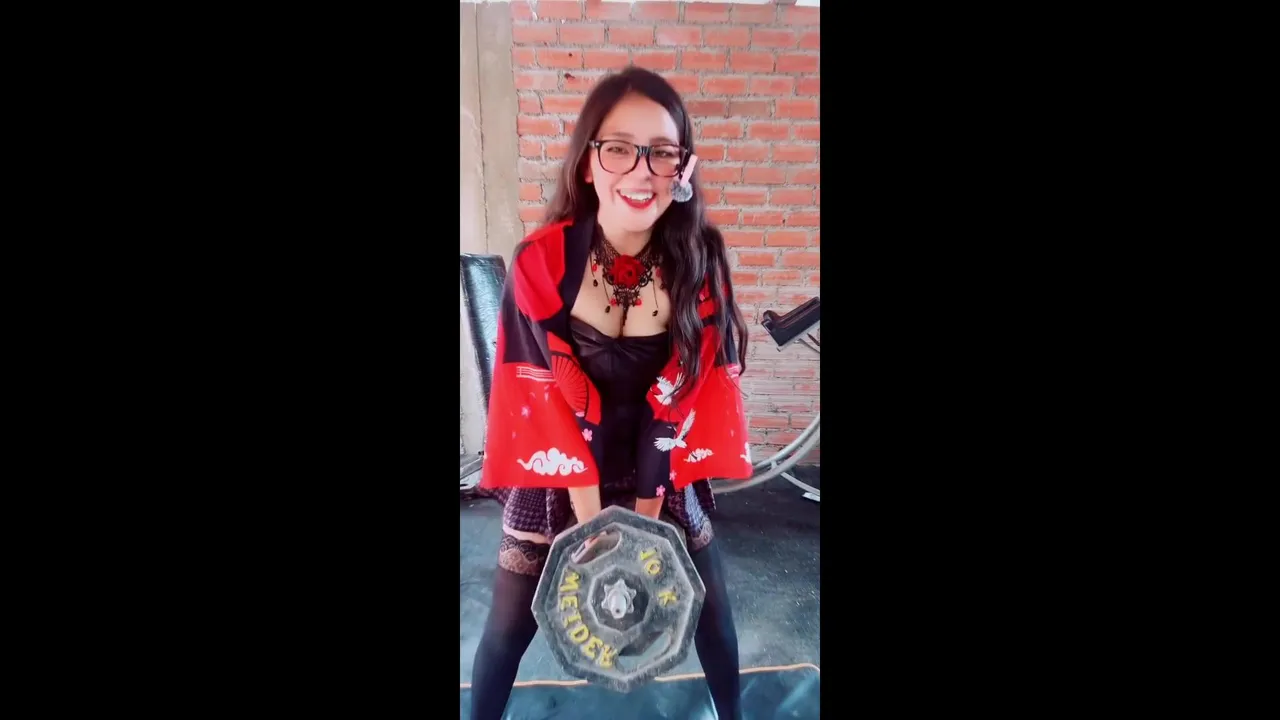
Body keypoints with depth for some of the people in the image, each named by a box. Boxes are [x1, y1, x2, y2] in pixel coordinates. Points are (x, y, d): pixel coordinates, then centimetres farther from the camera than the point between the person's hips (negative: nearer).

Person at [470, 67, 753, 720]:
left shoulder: (701, 266, -12)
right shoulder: (540, 263, -18)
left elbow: (696, 391, -9)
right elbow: (537, 395, -15)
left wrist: (649, 507, -11)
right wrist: (590, 519, -17)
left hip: (668, 473, 2)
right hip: (555, 477, -1)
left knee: (711, 610, 14)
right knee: (508, 627, 5)